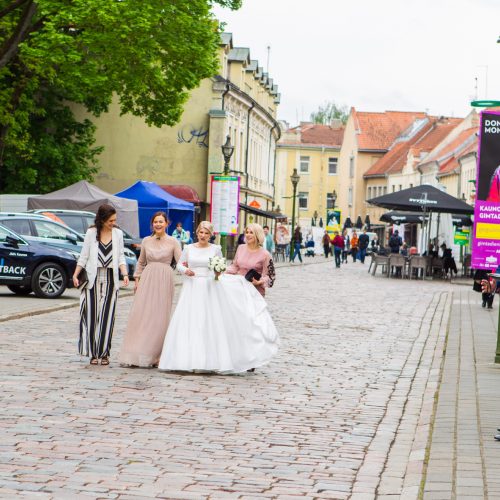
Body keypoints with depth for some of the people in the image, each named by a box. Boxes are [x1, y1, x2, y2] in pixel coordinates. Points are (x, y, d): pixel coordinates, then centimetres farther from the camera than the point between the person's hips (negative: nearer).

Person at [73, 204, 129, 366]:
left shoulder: (118, 234, 8)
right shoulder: (91, 233, 3)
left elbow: (121, 256, 9)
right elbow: (84, 256, 6)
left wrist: (125, 274, -6)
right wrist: (75, 275, -1)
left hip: (110, 279, 1)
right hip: (93, 278, -1)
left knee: (107, 316, -2)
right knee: (92, 315, -4)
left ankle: (104, 353, 4)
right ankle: (93, 353, 1)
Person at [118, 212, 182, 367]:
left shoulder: (173, 242, 2)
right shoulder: (146, 241, 10)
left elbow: (180, 262, -3)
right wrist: (137, 280, 11)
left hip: (164, 280, -2)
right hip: (147, 279, 2)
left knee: (159, 318, -3)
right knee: (140, 315, -3)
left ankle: (154, 356, 3)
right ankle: (135, 355, -1)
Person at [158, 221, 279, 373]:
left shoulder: (215, 249, 3)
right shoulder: (188, 248, 5)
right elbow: (180, 264, 12)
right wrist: (185, 270, -8)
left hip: (210, 289, -1)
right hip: (192, 288, 1)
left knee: (210, 323, -2)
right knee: (189, 323, -2)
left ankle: (212, 360, 4)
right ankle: (188, 359, 2)